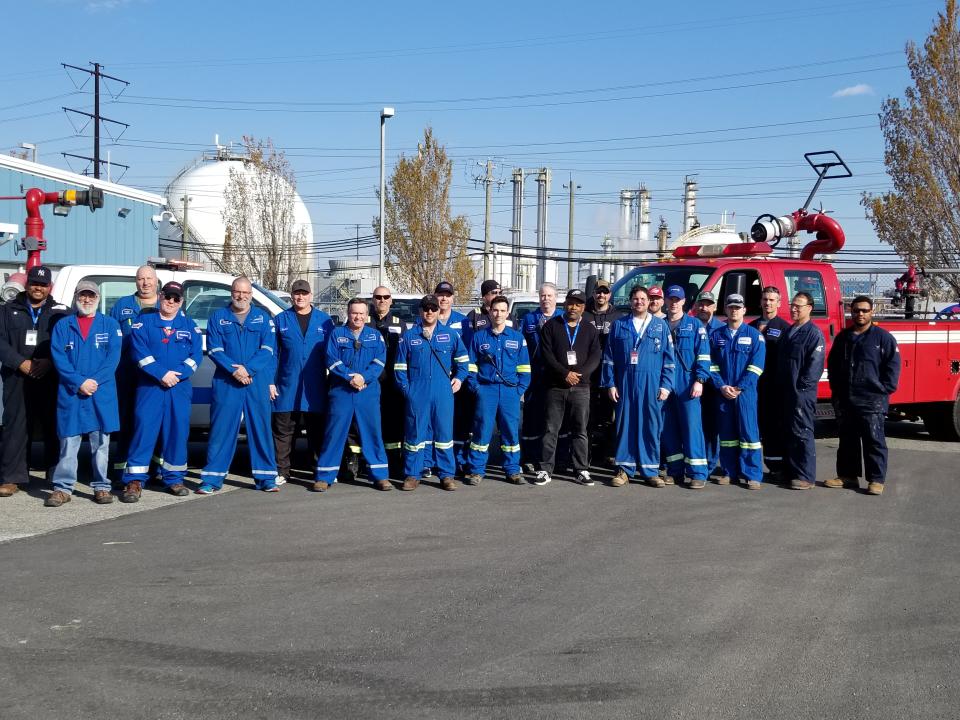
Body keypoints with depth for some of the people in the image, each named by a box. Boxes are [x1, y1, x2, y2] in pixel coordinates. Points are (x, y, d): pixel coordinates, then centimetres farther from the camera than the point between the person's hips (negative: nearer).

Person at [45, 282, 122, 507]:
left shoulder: (110, 325, 9)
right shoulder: (62, 326, 9)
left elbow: (113, 357, -1)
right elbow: (58, 358, 0)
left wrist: (95, 381, -13)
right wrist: (79, 382, -12)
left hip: (102, 394, 0)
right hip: (70, 394, 0)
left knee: (100, 442, 4)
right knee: (68, 442, 1)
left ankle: (101, 487, 11)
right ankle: (63, 488, 6)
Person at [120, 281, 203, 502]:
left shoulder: (190, 326, 12)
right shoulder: (144, 322, 6)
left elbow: (196, 355, 3)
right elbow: (139, 352, -5)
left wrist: (177, 374, -12)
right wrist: (161, 373, -15)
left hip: (180, 387, 2)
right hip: (149, 386, -2)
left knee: (178, 430, 4)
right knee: (144, 428, -7)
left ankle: (174, 478, 14)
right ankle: (135, 480, -5)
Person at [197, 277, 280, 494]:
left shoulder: (263, 317, 10)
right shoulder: (218, 317, 8)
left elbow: (268, 349, -1)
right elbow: (214, 349, -1)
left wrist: (248, 369, -15)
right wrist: (234, 370, -15)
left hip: (257, 381, 1)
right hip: (225, 382, -1)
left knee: (261, 428, 4)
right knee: (221, 429, -1)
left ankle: (265, 478, 11)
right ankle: (212, 478, 4)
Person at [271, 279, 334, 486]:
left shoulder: (325, 321, 7)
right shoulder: (280, 320, 7)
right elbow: (272, 353, 5)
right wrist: (270, 382, -1)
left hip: (316, 389, 0)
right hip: (287, 387, 0)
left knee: (317, 430, 7)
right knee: (283, 431, 3)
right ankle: (281, 472, 10)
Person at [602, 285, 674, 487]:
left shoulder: (660, 326, 8)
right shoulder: (619, 325, 9)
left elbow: (669, 358, 7)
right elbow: (609, 357, 8)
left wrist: (666, 385, -1)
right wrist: (610, 383, 1)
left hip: (651, 385, 0)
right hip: (625, 383, 0)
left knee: (651, 426, 1)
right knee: (625, 425, 1)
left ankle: (650, 470, 9)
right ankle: (624, 469, 9)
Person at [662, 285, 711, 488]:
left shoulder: (695, 325, 5)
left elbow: (703, 355, -1)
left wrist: (699, 380, -12)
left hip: (687, 385, -3)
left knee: (692, 426, -7)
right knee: (668, 429, 5)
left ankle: (697, 473, -6)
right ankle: (675, 471, 14)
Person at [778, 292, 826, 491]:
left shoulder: (814, 333, -8)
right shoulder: (789, 332, 18)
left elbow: (815, 363, -15)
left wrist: (802, 385, -17)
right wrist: (780, 384, 12)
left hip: (802, 392, -8)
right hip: (786, 391, 8)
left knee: (803, 434, -7)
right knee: (788, 432, 12)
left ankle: (806, 477, -4)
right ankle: (789, 471, 21)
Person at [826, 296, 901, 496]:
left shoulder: (883, 337, -2)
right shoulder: (842, 337, 14)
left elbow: (893, 365, -4)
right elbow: (832, 364, 21)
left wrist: (884, 390, -8)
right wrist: (836, 388, 12)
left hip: (872, 401, -5)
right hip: (845, 400, 5)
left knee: (874, 441, -3)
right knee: (847, 440, 11)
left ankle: (877, 479, 1)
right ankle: (848, 475, 20)